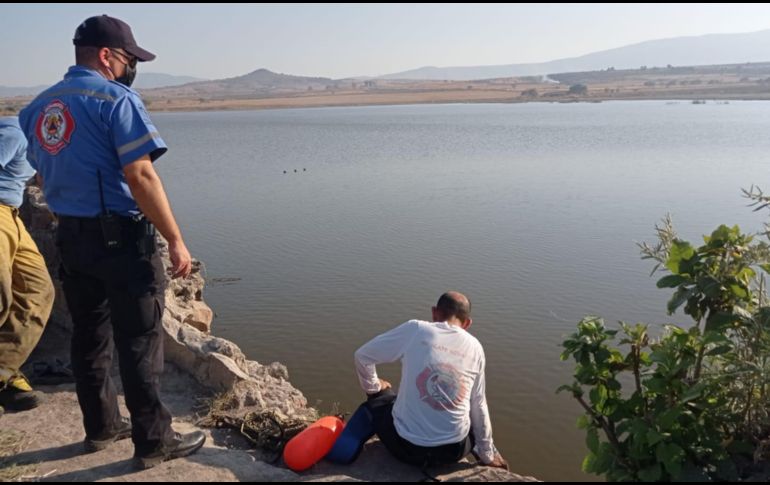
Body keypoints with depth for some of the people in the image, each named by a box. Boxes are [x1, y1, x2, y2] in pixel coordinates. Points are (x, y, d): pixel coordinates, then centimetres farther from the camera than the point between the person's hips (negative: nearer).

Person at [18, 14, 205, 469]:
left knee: (89, 337, 17)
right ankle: (154, 442, 11)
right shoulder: (117, 98, -13)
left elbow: (46, 176, 15)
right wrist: (176, 240, -18)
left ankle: (102, 427, 31)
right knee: (139, 343, 1)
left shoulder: (38, 107, 11)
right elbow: (140, 176, -21)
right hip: (121, 238, -8)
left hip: (71, 238, 8)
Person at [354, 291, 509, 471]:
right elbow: (478, 406, 9)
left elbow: (362, 356, 1)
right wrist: (487, 455, 21)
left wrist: (373, 388, 20)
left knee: (379, 397, 26)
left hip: (406, 445, -2)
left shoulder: (415, 329, -6)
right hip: (454, 450, 2)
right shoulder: (475, 347, 2)